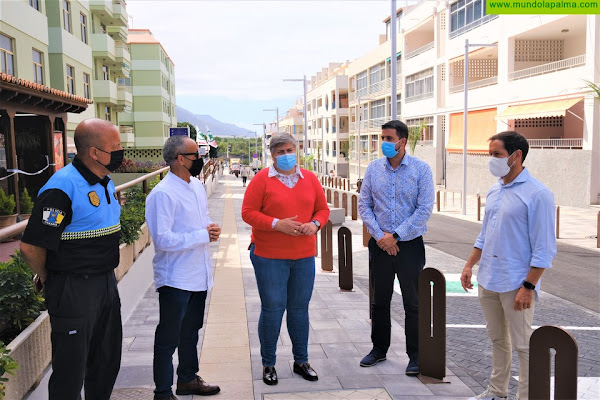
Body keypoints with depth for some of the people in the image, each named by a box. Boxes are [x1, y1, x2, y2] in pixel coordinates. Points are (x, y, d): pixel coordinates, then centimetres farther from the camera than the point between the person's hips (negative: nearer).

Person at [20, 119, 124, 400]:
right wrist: (50, 282, -6)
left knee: (107, 362, 20)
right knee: (71, 373, 5)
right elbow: (31, 247, -21)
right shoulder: (62, 188, -22)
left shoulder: (105, 182, 7)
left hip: (107, 283, 8)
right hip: (74, 291, -8)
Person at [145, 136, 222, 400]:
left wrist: (211, 228, -2)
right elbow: (163, 239, -25)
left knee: (191, 332, 23)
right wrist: (204, 236, -21)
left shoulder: (197, 186, 7)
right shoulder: (163, 194, -20)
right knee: (168, 339, 4)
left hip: (198, 276, 9)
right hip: (175, 278, -9)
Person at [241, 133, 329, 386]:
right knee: (272, 308, 1)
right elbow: (248, 212, -7)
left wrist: (315, 224, -9)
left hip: (304, 256, 4)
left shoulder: (309, 178, 9)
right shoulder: (261, 179, -3)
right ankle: (268, 364, 18)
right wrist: (277, 224, -18)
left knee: (300, 308, 12)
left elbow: (323, 209, 12)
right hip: (269, 256, -3)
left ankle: (301, 361, 27)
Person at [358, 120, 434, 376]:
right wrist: (380, 235, -9)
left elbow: (424, 209, -10)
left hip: (410, 245, -3)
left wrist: (395, 236, -13)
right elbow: (363, 205, 3)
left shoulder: (421, 169, -6)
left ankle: (415, 356, 17)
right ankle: (379, 349, 29)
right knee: (379, 301, 13)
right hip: (379, 245, 3)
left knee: (413, 303, 5)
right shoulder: (373, 168, 3)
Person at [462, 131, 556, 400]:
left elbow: (544, 249, -16)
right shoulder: (494, 190, 10)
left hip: (516, 284, -7)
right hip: (488, 280, 8)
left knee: (523, 345, 4)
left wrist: (528, 287, -18)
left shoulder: (537, 194, -14)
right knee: (497, 339, 19)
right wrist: (470, 265, 14)